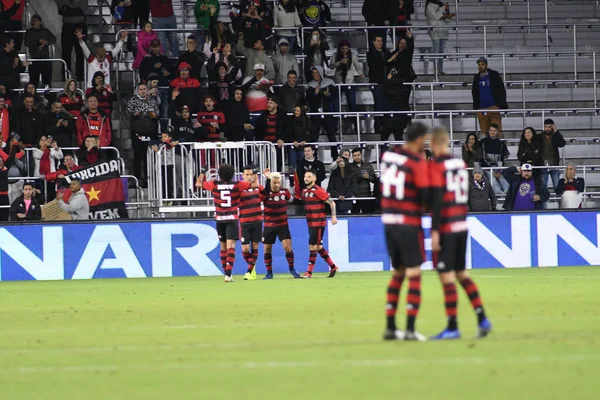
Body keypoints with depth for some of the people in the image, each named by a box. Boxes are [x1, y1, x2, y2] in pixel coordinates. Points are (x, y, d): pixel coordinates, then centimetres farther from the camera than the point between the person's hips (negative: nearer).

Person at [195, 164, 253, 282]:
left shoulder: (214, 184, -1)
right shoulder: (237, 185, -5)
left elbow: (198, 184, 14)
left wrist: (202, 172, 28)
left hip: (220, 219, 2)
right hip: (232, 219, -2)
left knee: (223, 247, 16)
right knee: (231, 247, -9)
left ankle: (227, 273, 22)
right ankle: (228, 274, -22)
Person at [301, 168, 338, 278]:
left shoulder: (318, 190, -12)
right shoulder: (304, 191, 10)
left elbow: (331, 203, -11)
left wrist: (333, 216, -15)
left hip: (318, 223, -8)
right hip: (310, 223, 8)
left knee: (313, 246, -8)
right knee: (318, 247, 12)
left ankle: (309, 272, -4)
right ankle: (333, 267, 23)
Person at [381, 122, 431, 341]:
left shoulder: (387, 156, 5)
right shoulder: (418, 162, -13)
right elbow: (426, 196, -15)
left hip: (388, 222, 7)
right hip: (409, 223, -6)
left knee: (397, 273, 18)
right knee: (414, 276, -2)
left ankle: (390, 327, 18)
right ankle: (410, 329, -8)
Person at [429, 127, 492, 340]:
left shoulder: (436, 165, -11)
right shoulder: (461, 164, 10)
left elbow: (436, 200, -16)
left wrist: (435, 231, -15)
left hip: (445, 228, -7)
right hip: (462, 226, 7)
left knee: (446, 277, -2)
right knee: (461, 273, 16)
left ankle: (452, 327, -1)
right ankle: (482, 318, 10)